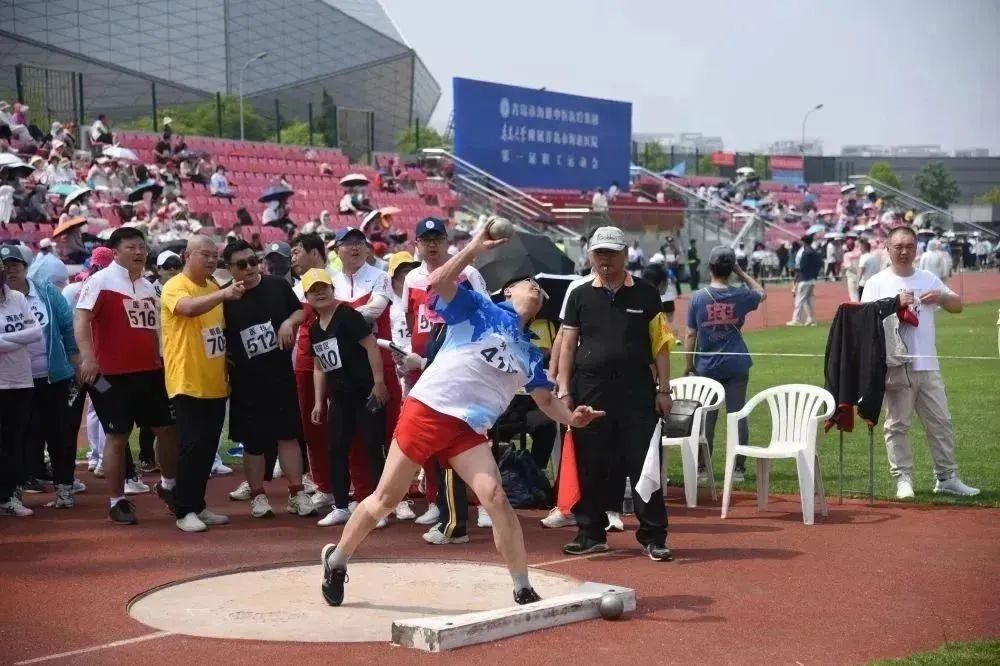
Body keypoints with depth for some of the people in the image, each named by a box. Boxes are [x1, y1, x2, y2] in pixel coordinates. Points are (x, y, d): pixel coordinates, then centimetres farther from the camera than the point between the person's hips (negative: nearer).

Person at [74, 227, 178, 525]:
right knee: (117, 437, 1)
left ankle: (168, 485, 31)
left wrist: (161, 360, 22)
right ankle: (117, 501, 10)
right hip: (114, 374, -7)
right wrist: (88, 357, -31)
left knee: (168, 428, 11)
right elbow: (81, 319, -19)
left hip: (150, 372, 7)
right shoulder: (101, 280, -8)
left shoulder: (148, 286, 14)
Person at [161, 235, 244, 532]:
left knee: (208, 447, 11)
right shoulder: (175, 286, -10)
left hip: (215, 384, 8)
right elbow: (189, 308, -33)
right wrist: (223, 294, -45)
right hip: (188, 383, -8)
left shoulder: (213, 287, 15)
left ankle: (198, 506, 20)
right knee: (192, 446, -9)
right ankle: (184, 512, -2)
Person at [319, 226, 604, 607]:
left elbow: (545, 400, 17)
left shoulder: (530, 355, 19)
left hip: (469, 429, 4)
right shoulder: (479, 309, 2)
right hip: (427, 411, -4)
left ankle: (523, 590, -9)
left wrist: (571, 417, -3)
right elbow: (439, 282, -13)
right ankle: (336, 560, 24)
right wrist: (476, 248, -14)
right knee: (385, 499, 4)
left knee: (495, 497, -15)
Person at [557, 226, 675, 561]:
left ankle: (653, 536, 5)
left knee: (644, 463, -2)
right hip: (591, 390, 1)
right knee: (590, 465, 5)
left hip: (637, 389, -1)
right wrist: (564, 391, 2)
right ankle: (592, 533, 17)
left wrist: (663, 389, 0)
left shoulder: (645, 294, 6)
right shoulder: (580, 296, 8)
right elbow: (568, 345, 9)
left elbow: (660, 344, 6)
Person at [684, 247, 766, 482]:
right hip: (736, 366, 0)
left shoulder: (698, 297, -6)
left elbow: (691, 335, -3)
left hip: (706, 367, 0)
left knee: (706, 418, 7)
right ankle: (738, 468, 5)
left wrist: (689, 364, 6)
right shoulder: (740, 295, -4)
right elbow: (762, 293, 20)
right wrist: (741, 273, 15)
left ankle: (701, 467, 11)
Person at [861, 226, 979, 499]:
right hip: (896, 366, -4)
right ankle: (903, 479, 8)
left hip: (927, 365, 4)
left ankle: (946, 478, 15)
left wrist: (941, 297, -12)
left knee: (940, 422, 7)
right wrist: (895, 304, -21)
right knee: (898, 425, 2)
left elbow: (958, 305, 9)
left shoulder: (929, 279, 12)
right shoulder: (877, 283, 0)